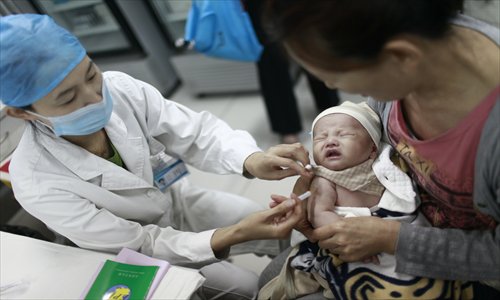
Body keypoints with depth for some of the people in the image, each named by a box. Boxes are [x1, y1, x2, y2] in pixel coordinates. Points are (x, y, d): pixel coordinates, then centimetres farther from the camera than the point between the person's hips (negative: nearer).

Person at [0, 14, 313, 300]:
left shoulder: (119, 87, -25)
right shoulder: (37, 183, -32)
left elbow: (196, 132, -22)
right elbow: (139, 245, -27)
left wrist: (251, 160, -44)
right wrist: (236, 234, -38)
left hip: (179, 200, 4)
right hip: (140, 248, -3)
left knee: (291, 236, 2)